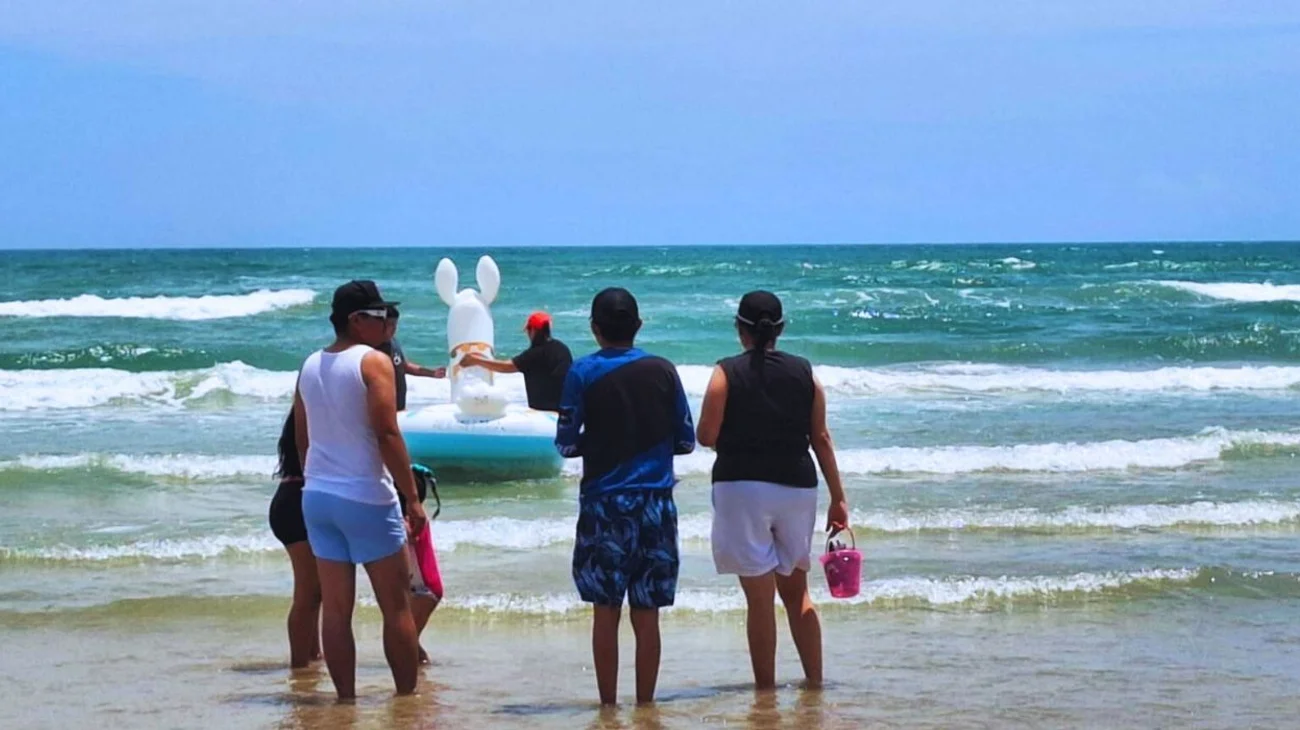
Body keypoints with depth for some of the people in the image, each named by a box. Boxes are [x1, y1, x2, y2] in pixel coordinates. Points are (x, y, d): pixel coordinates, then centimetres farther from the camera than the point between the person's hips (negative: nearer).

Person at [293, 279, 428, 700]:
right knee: (396, 607, 4)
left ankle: (346, 698, 9)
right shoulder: (374, 362, -11)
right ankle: (406, 698, 7)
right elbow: (387, 436, -16)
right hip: (366, 498, -6)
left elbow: (302, 439, 15)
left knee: (335, 608, 7)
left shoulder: (310, 366, 10)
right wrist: (412, 499, -12)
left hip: (317, 496, 6)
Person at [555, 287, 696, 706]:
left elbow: (566, 444, -2)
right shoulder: (663, 371, 2)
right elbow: (686, 441, 6)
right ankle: (645, 705, 9)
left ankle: (608, 705, 7)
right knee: (646, 616, 6)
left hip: (603, 504, -2)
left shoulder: (583, 373, -4)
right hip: (655, 504, 2)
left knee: (606, 612, 6)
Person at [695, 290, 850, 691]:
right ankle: (815, 680, 15)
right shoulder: (804, 373, 4)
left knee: (760, 597, 1)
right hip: (797, 488, 3)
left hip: (742, 487, -3)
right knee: (796, 590, 17)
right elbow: (821, 438, 5)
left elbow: (706, 436, -9)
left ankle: (766, 688, 4)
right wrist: (838, 499, 9)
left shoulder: (727, 373, -6)